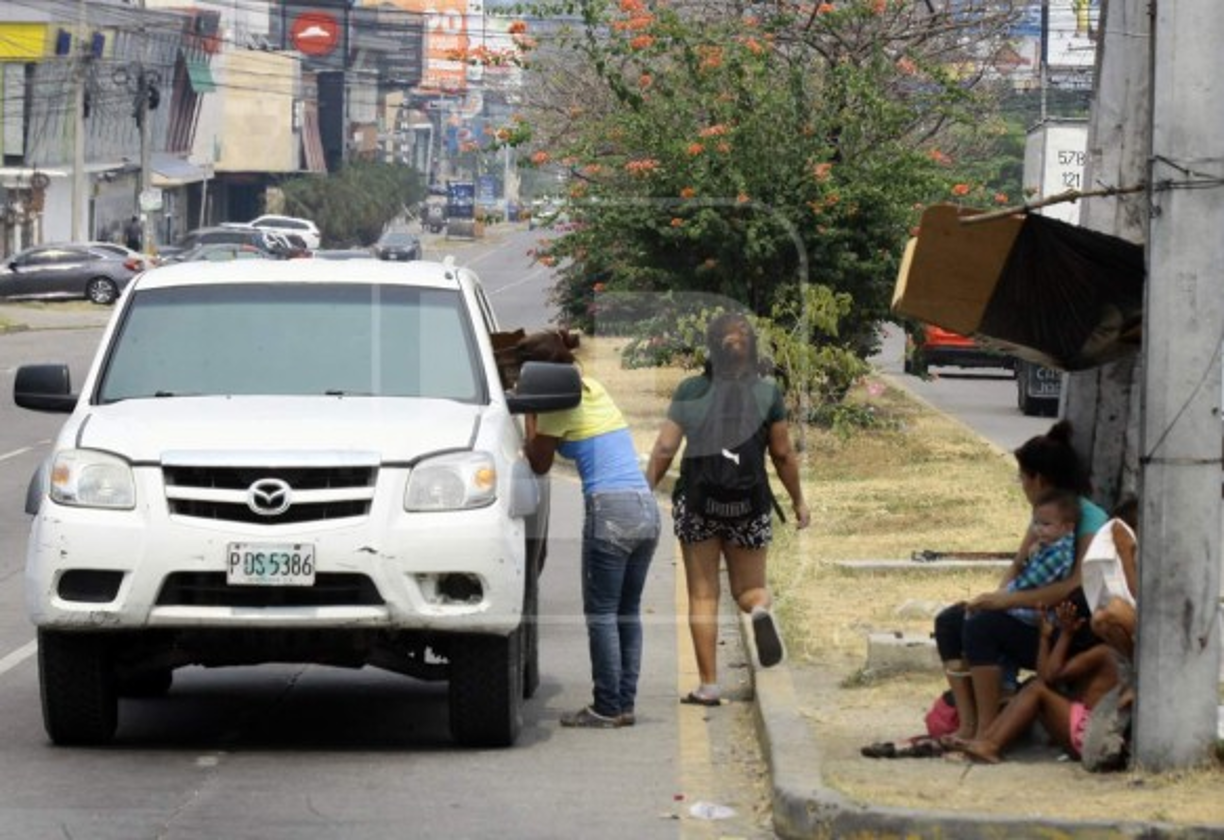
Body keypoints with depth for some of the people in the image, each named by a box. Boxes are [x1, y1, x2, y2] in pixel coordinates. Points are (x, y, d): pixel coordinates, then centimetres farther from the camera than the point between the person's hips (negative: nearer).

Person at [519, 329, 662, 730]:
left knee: (602, 613, -1)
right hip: (647, 508, 8)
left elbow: (539, 463, 5)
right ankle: (625, 703, 12)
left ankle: (607, 708, -1)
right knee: (627, 612, 11)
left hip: (610, 510, -8)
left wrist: (529, 413, 12)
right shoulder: (595, 389, 18)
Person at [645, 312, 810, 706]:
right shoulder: (767, 393, -1)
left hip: (697, 501, -1)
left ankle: (709, 685, 2)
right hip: (749, 505, 1)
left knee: (703, 595, 7)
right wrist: (798, 500, 14)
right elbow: (783, 455, 2)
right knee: (749, 586, 16)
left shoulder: (690, 391, -2)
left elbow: (664, 449, -5)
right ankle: (760, 611, -21)